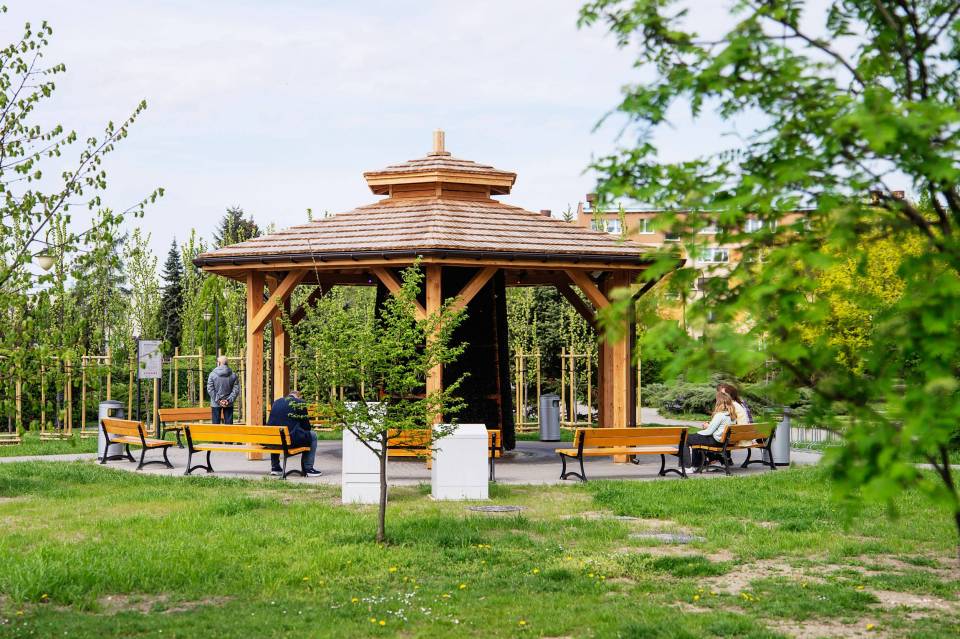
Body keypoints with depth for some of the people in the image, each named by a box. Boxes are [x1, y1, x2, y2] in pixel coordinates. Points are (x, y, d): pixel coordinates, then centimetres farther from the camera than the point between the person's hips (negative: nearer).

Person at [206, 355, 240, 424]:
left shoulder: (213, 374, -8)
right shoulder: (233, 375, -3)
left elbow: (210, 389, -10)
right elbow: (236, 389, -6)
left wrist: (217, 400, -8)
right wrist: (229, 400, -8)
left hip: (216, 404, -1)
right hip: (229, 404, 1)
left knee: (216, 422, 6)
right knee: (228, 423, 7)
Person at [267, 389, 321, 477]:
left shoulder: (276, 402, 19)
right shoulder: (300, 403, 3)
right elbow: (306, 426, 3)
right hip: (290, 440, -6)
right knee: (312, 436, 17)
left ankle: (275, 467, 39)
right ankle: (308, 469, 15)